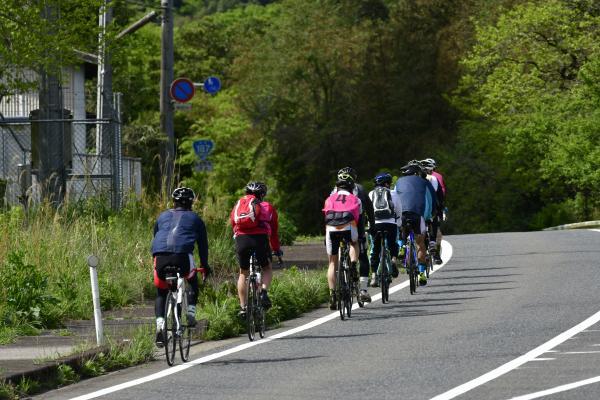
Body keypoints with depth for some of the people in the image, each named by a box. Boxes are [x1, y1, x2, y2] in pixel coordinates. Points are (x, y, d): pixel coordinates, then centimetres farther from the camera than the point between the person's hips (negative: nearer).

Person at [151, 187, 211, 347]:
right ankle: (191, 313, 13)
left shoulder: (163, 217, 28)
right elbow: (203, 244, 26)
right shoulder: (195, 219, 23)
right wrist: (205, 266, 36)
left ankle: (160, 323, -2)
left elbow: (155, 239, 33)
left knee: (161, 292, 17)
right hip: (183, 254, -2)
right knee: (192, 281, 28)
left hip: (160, 255, 2)